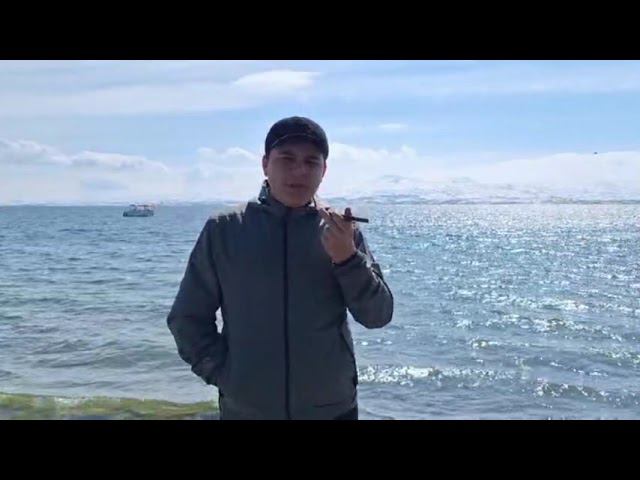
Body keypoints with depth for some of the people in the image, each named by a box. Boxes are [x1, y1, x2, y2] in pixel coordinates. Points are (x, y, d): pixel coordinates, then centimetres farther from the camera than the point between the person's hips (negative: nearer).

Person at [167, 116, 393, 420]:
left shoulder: (340, 232, 0)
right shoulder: (223, 230, -2)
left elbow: (378, 315, -4)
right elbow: (187, 317, 4)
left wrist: (348, 258, -19)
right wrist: (222, 373, -6)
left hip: (332, 408, 1)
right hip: (245, 408, 0)